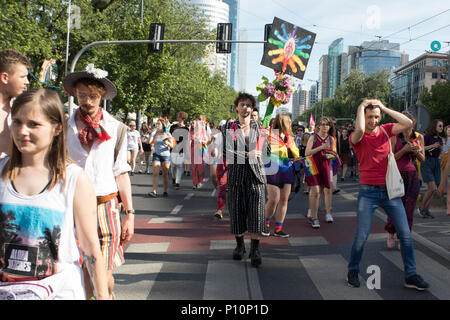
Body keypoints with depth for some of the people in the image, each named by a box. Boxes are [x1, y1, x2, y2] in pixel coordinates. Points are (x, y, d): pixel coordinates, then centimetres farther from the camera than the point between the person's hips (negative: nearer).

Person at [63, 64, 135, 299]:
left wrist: (130, 215, 5)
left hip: (105, 206, 0)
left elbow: (121, 173, 8)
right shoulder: (63, 126, 6)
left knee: (104, 273, 0)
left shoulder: (116, 128, 7)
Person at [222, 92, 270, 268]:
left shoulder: (257, 127, 10)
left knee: (256, 212, -5)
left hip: (256, 174, 1)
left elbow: (266, 150, 15)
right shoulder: (229, 128, 4)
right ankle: (239, 245, 22)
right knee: (236, 211, 6)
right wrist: (246, 155, -12)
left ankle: (255, 250, 1)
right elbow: (226, 153, -6)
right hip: (236, 175, 0)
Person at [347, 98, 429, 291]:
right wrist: (361, 107, -14)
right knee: (361, 236, -4)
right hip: (368, 192, -3)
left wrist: (384, 108, -5)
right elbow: (360, 130, -29)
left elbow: (408, 123, -7)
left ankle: (410, 275, 15)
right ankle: (353, 271, 17)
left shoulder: (385, 130, 7)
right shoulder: (356, 137, -5)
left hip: (389, 190, 4)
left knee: (405, 233, 3)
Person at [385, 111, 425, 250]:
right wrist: (404, 150, -16)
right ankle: (391, 234, 25)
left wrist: (416, 151, -8)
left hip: (413, 176, 3)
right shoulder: (394, 137, -3)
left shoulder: (419, 137, 7)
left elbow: (423, 159, 12)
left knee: (409, 209, 2)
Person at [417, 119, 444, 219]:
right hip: (427, 163, -7)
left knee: (432, 189, 4)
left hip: (436, 163, 7)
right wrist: (432, 146, -19)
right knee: (432, 188, -15)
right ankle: (421, 208, 0)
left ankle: (426, 210, 11)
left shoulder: (439, 139, 15)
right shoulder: (427, 136, -7)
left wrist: (440, 148, 5)